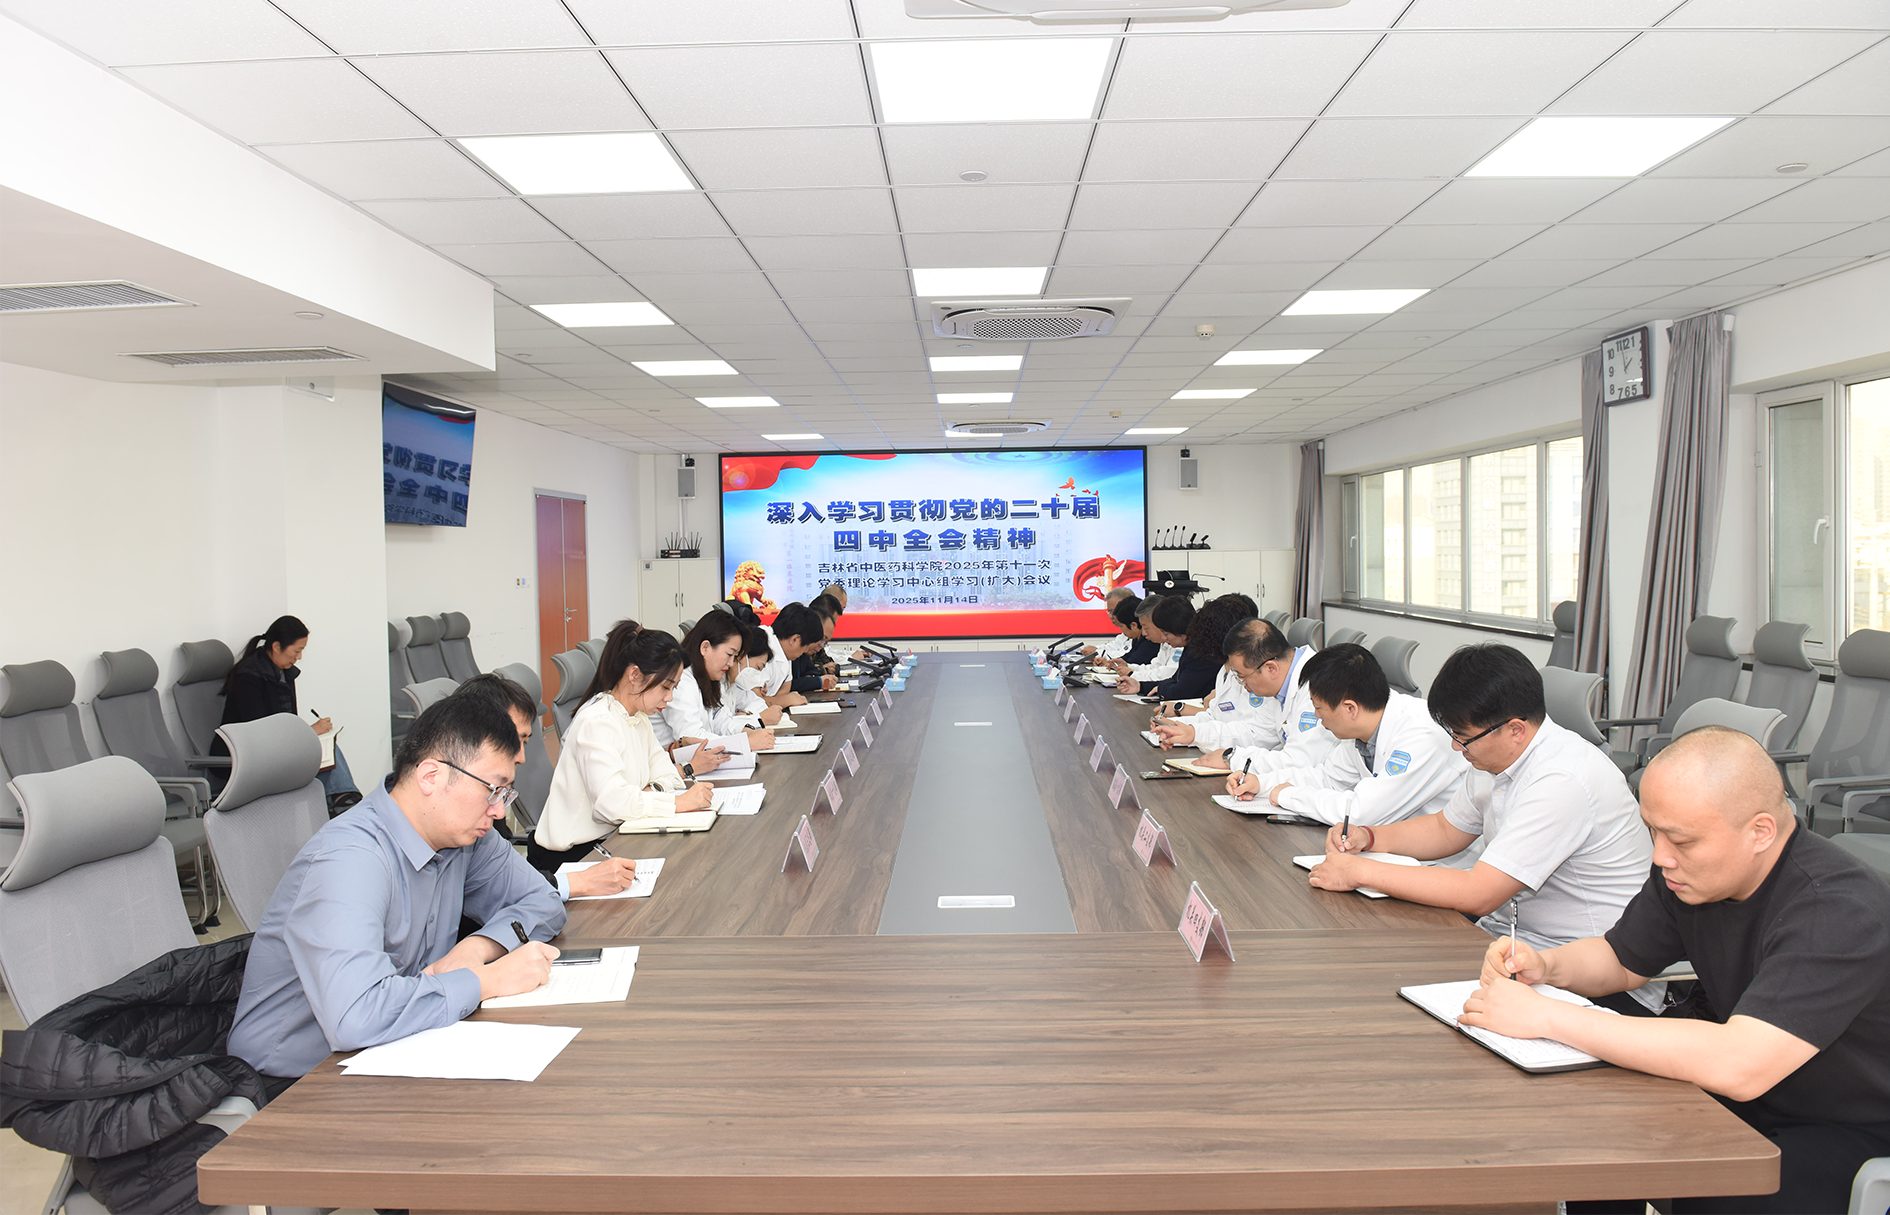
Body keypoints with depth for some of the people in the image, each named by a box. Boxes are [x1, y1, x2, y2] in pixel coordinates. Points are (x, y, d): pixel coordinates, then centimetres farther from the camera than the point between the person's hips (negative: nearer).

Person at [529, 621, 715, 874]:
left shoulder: (639, 718, 11)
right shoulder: (596, 722, -20)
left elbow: (665, 774, 8)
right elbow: (612, 801, -31)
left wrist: (650, 791, -15)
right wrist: (678, 802, -27)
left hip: (610, 839, 9)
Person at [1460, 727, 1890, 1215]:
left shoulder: (1840, 910, -30)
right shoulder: (1688, 871, -4)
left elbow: (1739, 1067, -41)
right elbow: (1620, 960, 12)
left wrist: (1545, 1015, -37)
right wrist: (1544, 965, -11)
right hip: (1744, 1106, 7)